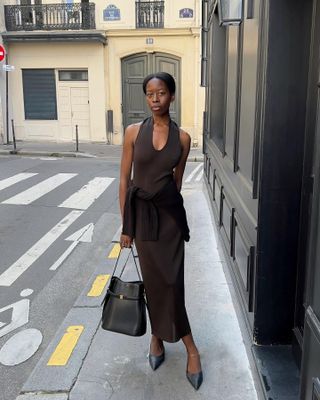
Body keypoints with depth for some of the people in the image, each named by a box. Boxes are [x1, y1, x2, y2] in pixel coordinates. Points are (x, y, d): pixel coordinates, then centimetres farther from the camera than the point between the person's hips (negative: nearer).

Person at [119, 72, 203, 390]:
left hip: (169, 212, 0)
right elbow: (124, 179, -1)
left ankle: (158, 336, 25)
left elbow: (176, 180, 10)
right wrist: (126, 225, -2)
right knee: (154, 280, 9)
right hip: (141, 212, 0)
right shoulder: (134, 131, -3)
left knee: (170, 280, 0)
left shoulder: (182, 138, 0)